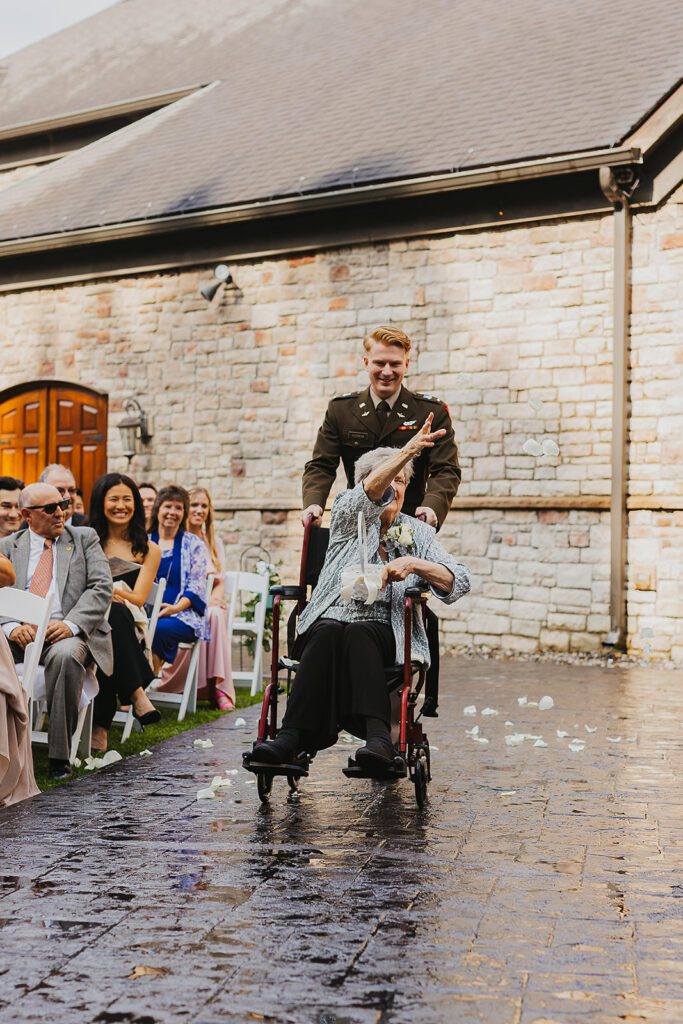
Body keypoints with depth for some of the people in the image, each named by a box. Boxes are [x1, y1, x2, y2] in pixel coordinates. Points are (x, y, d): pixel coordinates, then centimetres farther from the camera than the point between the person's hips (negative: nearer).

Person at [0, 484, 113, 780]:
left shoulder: (85, 538, 14)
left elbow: (101, 587, 2)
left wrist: (71, 624, -15)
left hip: (67, 632, -2)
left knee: (65, 655, -36)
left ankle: (59, 755, -27)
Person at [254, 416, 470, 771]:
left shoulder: (418, 533, 19)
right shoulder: (348, 517, 15)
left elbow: (459, 582, 5)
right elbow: (369, 492, -10)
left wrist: (414, 564, -14)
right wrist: (406, 452, -26)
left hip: (384, 632, 0)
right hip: (330, 620, 0)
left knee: (358, 635, -34)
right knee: (328, 633, -35)